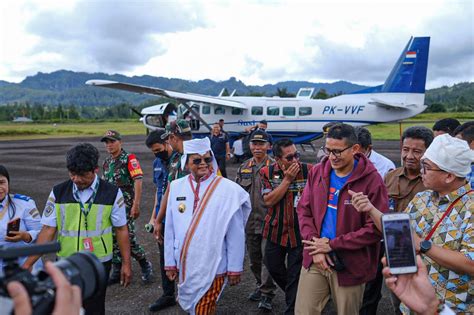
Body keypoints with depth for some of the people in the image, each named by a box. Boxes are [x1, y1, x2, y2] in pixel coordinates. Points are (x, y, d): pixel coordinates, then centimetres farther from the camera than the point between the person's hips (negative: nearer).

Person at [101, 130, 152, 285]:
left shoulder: (129, 158, -9)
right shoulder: (107, 162, 15)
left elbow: (138, 181, -16)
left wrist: (136, 205, -20)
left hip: (126, 205, -7)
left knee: (128, 237, -8)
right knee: (114, 239, 8)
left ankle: (145, 265, 13)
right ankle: (117, 271, 20)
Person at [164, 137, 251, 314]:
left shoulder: (228, 189, -13)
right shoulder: (176, 187, -3)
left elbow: (236, 235, -9)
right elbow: (170, 230, 4)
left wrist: (234, 268, -5)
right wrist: (170, 262, 7)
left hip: (212, 266, -4)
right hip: (184, 265, 4)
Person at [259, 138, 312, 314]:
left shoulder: (308, 170, -11)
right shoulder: (267, 172, -6)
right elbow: (268, 201, -16)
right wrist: (287, 179, -20)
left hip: (300, 232, -3)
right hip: (276, 231, 3)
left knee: (295, 275, 6)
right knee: (273, 267, 19)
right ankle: (292, 293, 47)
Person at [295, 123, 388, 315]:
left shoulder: (371, 180, -12)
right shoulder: (317, 172, 2)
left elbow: (375, 228, -15)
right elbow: (303, 210, 6)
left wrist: (332, 245, -15)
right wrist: (315, 243, -9)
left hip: (349, 265, -3)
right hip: (315, 259, 4)